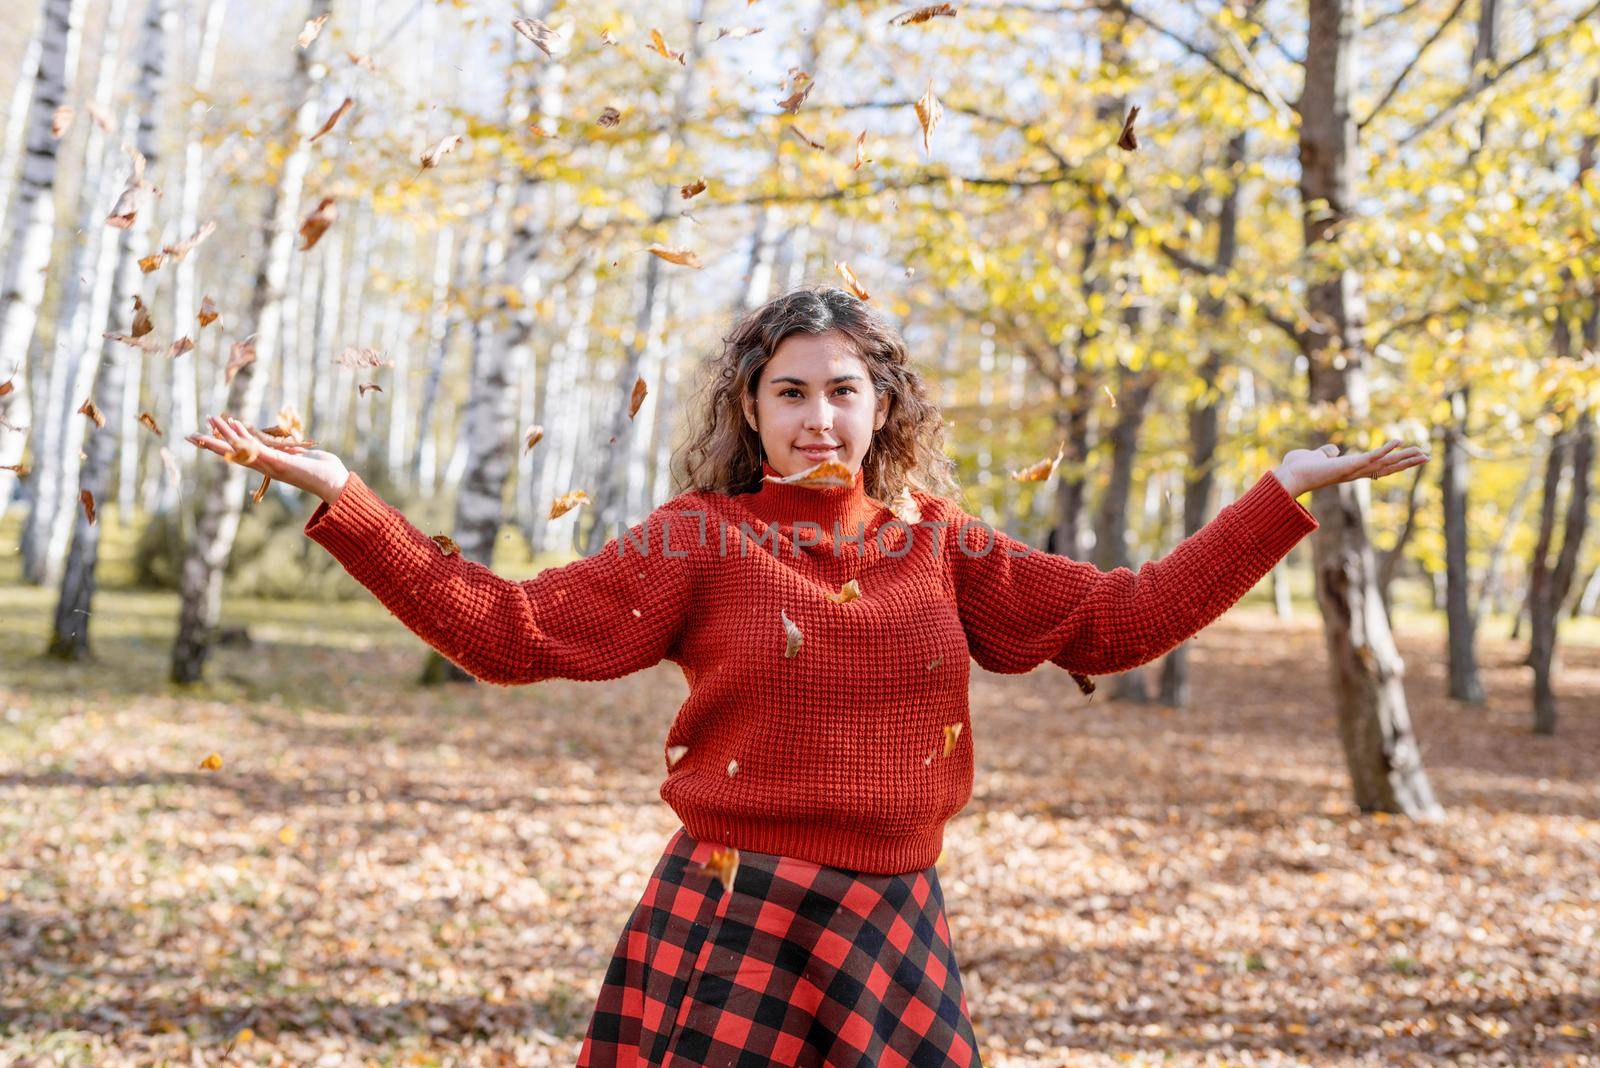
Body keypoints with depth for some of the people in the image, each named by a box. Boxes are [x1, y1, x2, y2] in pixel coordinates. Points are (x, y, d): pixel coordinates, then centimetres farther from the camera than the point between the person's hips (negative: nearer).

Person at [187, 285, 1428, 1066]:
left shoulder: (937, 545, 7)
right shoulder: (701, 542, -2)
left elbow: (1119, 618, 8)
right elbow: (511, 627, -7)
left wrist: (1285, 494, 7)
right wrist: (342, 498, -13)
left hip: (892, 925, 3)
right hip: (735, 921, -3)